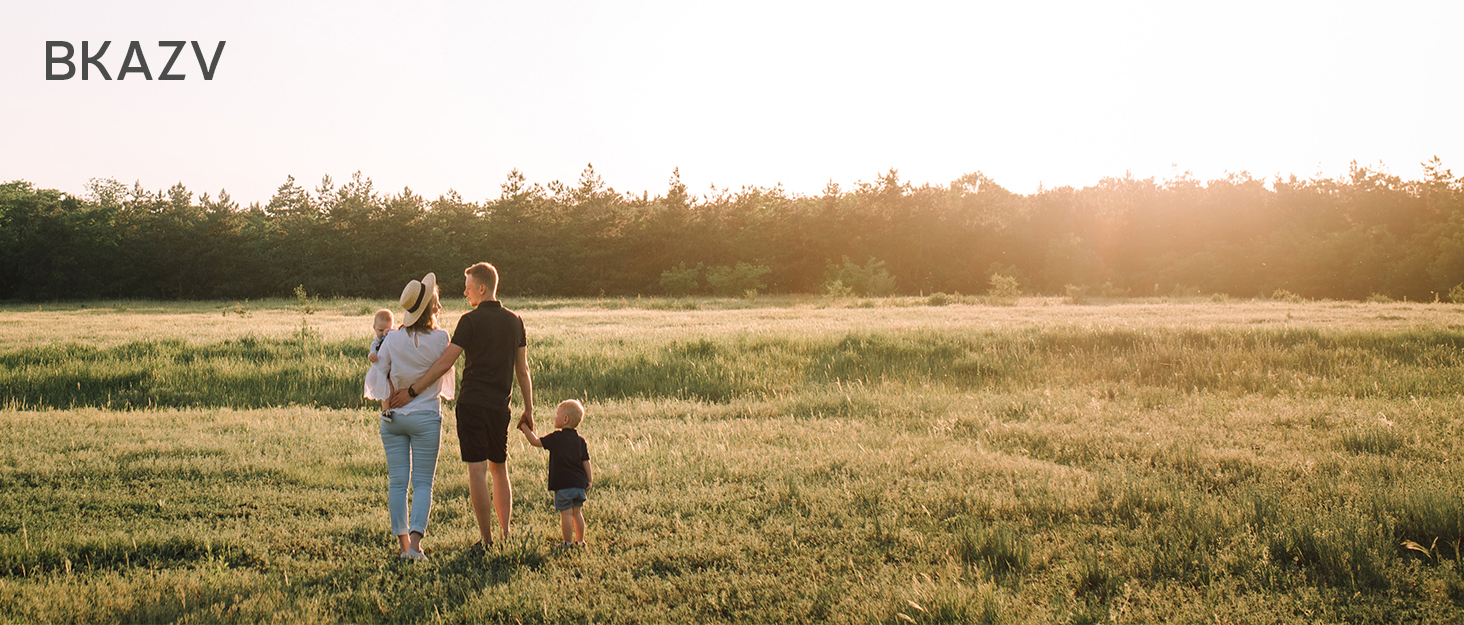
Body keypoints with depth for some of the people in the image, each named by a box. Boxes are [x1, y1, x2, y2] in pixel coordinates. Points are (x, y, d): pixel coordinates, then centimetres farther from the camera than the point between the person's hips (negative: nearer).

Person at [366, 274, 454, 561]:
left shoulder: (392, 339, -4)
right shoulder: (440, 338, -9)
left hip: (393, 417, 2)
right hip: (426, 417, -2)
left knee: (397, 482, 8)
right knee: (423, 483, 3)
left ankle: (403, 543, 11)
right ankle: (415, 541, -9)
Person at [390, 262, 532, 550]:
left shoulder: (471, 320, -8)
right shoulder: (514, 321, 8)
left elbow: (445, 362, -13)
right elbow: (522, 370, 11)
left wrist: (412, 390, -10)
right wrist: (528, 409, 17)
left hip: (472, 404, -5)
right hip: (500, 406, 5)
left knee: (477, 471, -3)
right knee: (499, 469, 16)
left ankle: (486, 540, -3)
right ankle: (505, 535, 17)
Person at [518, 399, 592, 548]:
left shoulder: (556, 437, -8)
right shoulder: (580, 440, 6)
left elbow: (535, 442, -3)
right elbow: (586, 462, 7)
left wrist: (525, 429, 10)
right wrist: (589, 480, 12)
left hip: (563, 484, -6)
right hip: (579, 483, 6)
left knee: (566, 514, -1)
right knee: (577, 513, 14)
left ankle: (568, 542, 3)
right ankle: (580, 541, 19)